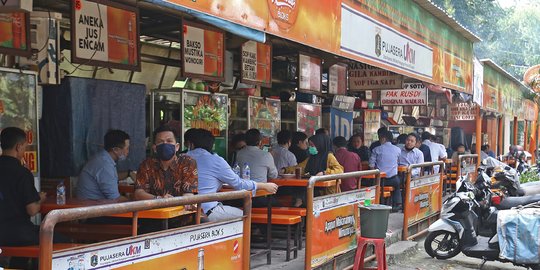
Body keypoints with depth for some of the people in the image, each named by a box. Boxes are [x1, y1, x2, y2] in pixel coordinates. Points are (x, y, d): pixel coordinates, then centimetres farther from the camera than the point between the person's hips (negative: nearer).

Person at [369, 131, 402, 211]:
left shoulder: (376, 149, -6)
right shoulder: (398, 149, -1)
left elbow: (371, 165, -7)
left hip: (380, 179, -1)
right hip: (393, 179, 1)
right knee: (398, 183, 34)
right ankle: (397, 204, 29)